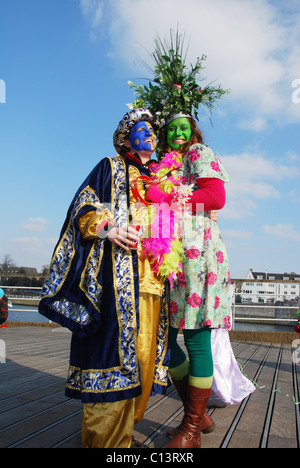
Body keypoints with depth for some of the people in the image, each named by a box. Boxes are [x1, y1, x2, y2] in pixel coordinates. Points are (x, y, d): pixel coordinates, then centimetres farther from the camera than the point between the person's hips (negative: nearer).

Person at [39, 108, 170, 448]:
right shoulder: (110, 168, 11)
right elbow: (83, 208, 0)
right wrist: (107, 228, -17)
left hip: (149, 277, 6)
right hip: (116, 271, -6)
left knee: (143, 353, 2)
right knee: (115, 347, -11)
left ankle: (124, 427, 14)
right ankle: (105, 439, -2)